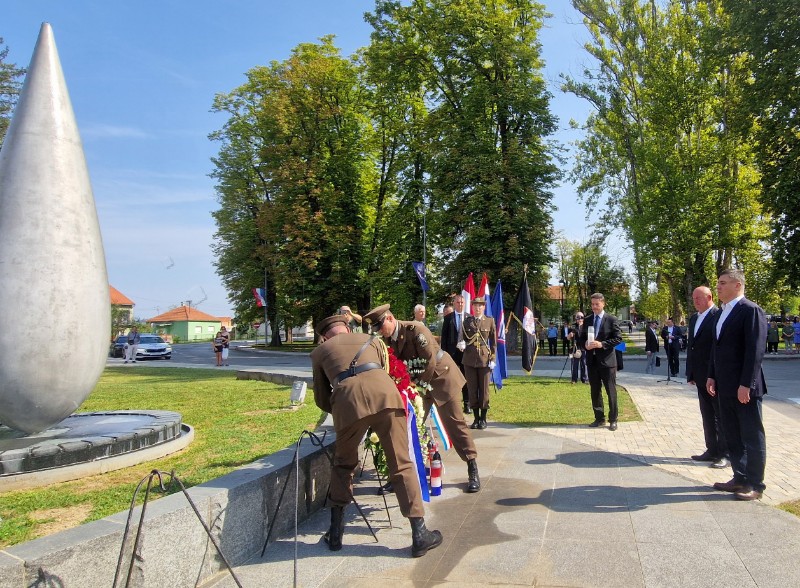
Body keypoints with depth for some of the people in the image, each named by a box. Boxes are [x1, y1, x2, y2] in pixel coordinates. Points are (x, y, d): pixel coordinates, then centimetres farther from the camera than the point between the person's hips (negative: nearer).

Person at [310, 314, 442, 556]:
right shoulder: (371, 340, 34)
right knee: (402, 465, 10)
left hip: (347, 400, 0)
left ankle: (336, 532, 29)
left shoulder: (319, 352, 30)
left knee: (343, 465, 23)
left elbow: (321, 399, 32)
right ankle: (419, 534, 12)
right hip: (384, 393, 1)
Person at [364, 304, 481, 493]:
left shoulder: (415, 329, -24)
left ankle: (473, 469, 6)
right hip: (417, 382, 7)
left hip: (440, 377, -7)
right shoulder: (386, 339, -3)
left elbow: (430, 362, -25)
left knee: (454, 423, -3)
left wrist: (418, 384, -19)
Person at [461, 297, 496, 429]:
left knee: (484, 389, 3)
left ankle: (483, 419, 14)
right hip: (469, 359, 2)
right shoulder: (467, 321, 8)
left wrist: (492, 358, -1)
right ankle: (476, 418, 13)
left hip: (484, 359, -1)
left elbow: (493, 341, 5)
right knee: (472, 389, 4)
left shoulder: (490, 321, 5)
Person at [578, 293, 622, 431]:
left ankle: (613, 420, 13)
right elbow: (582, 338, 15)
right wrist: (585, 344, -7)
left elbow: (618, 338, -8)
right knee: (595, 391, 11)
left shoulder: (611, 319, -4)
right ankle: (599, 418, 21)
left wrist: (602, 344, -20)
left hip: (607, 360, -5)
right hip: (592, 360, 5)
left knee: (611, 392, 3)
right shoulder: (587, 320, 10)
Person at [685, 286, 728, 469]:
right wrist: (690, 373, 12)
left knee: (721, 417, 3)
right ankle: (712, 450, 24)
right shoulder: (694, 318, 12)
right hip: (701, 377, 8)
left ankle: (725, 454, 12)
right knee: (707, 416, 14)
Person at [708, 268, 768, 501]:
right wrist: (712, 376, 11)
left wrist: (746, 384, -21)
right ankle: (740, 478, 25)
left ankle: (755, 484, 16)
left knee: (752, 437, 5)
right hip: (725, 387, 8)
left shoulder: (751, 310, -12)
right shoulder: (721, 313, 14)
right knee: (732, 436, 14)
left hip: (744, 388, -8)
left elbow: (756, 350, -18)